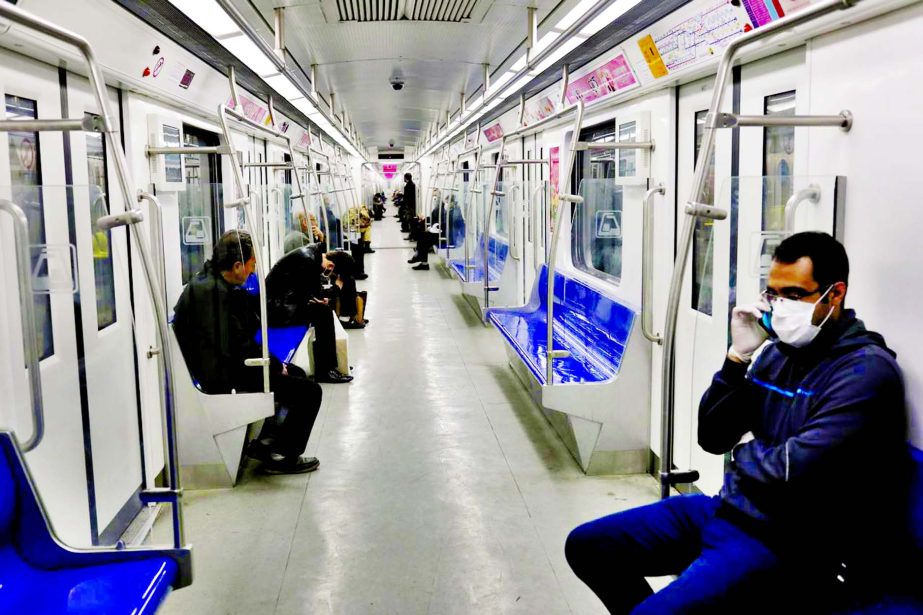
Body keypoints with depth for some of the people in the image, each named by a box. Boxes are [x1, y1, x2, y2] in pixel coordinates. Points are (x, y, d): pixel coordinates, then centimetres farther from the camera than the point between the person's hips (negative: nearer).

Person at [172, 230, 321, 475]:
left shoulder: (208, 282, 9)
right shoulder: (215, 293, -24)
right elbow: (241, 349, -26)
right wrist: (276, 366, -13)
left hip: (225, 368, 11)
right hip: (224, 379, -11)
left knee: (295, 374, 24)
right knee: (309, 392, -10)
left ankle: (265, 442, 24)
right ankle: (282, 458, 5)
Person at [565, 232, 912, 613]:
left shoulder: (866, 369, -15)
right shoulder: (777, 352, 8)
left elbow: (793, 472, -23)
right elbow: (712, 438, 6)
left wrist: (742, 452, -1)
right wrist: (738, 357, -5)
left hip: (786, 543, -8)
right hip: (729, 508, 8)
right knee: (586, 545, 8)